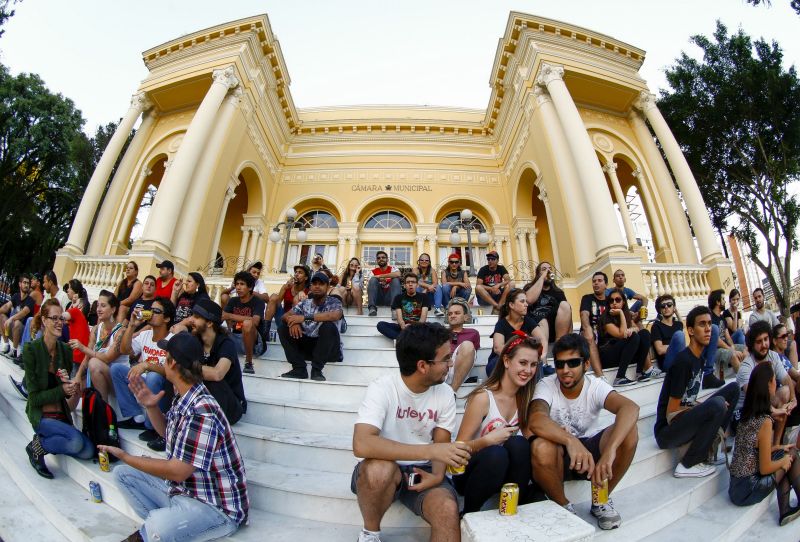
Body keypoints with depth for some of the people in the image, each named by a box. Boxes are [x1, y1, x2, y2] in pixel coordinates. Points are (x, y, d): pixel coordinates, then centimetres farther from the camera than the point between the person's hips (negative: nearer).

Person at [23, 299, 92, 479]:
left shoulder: (65, 350, 4)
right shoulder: (31, 349, -12)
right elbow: (34, 397, -11)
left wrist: (74, 388, -8)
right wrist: (62, 390, -23)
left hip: (62, 415, 5)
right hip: (42, 415, -5)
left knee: (89, 451, -11)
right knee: (76, 441, -28)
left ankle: (43, 440, 10)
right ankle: (37, 446, 1)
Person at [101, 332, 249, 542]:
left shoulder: (201, 412, -28)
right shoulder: (182, 398, 2)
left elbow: (177, 471, -23)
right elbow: (169, 433, 20)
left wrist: (125, 456, -11)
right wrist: (151, 407, 3)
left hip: (215, 506, -9)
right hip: (182, 488, 9)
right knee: (123, 473, 13)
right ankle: (161, 521, 5)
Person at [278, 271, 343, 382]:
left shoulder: (334, 302, -6)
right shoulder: (304, 304, 8)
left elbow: (335, 315, -28)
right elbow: (285, 316, 0)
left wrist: (305, 317, -28)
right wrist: (293, 321, -25)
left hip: (329, 348, -4)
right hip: (306, 346, 4)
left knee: (328, 326, -32)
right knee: (283, 328, -7)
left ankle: (316, 370, -20)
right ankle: (299, 369, -12)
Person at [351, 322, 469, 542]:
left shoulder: (445, 394, -7)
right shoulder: (382, 389, -22)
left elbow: (441, 444, 2)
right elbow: (361, 445, -35)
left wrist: (437, 474, -21)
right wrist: (429, 451, -37)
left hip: (423, 471, 1)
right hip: (383, 472, -1)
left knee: (448, 510, -30)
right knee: (381, 468, -35)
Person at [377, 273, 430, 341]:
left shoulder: (423, 297, 9)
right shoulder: (398, 297, 9)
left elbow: (423, 315, -5)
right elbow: (398, 316, -5)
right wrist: (404, 326, -29)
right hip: (403, 328, 1)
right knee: (381, 325, -22)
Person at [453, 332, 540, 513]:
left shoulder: (524, 398, -1)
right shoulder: (483, 397, -19)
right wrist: (488, 440, -31)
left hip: (504, 471, 4)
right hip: (467, 471, -4)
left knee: (518, 443, -27)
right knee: (496, 454, -36)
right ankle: (468, 514, -11)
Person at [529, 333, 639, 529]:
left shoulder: (595, 386, -14)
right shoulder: (546, 385, -19)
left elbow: (631, 408, -35)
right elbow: (535, 421, -38)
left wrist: (609, 451, -50)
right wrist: (571, 441, -55)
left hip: (589, 450, 3)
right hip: (559, 454, -2)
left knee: (629, 432, -24)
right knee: (541, 448, -38)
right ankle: (563, 506, -4)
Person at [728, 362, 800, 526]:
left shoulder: (748, 414, 1)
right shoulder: (765, 421, -21)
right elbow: (765, 468, -13)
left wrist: (780, 448, 19)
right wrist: (784, 460, 3)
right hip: (747, 489, -6)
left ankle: (785, 511, 15)